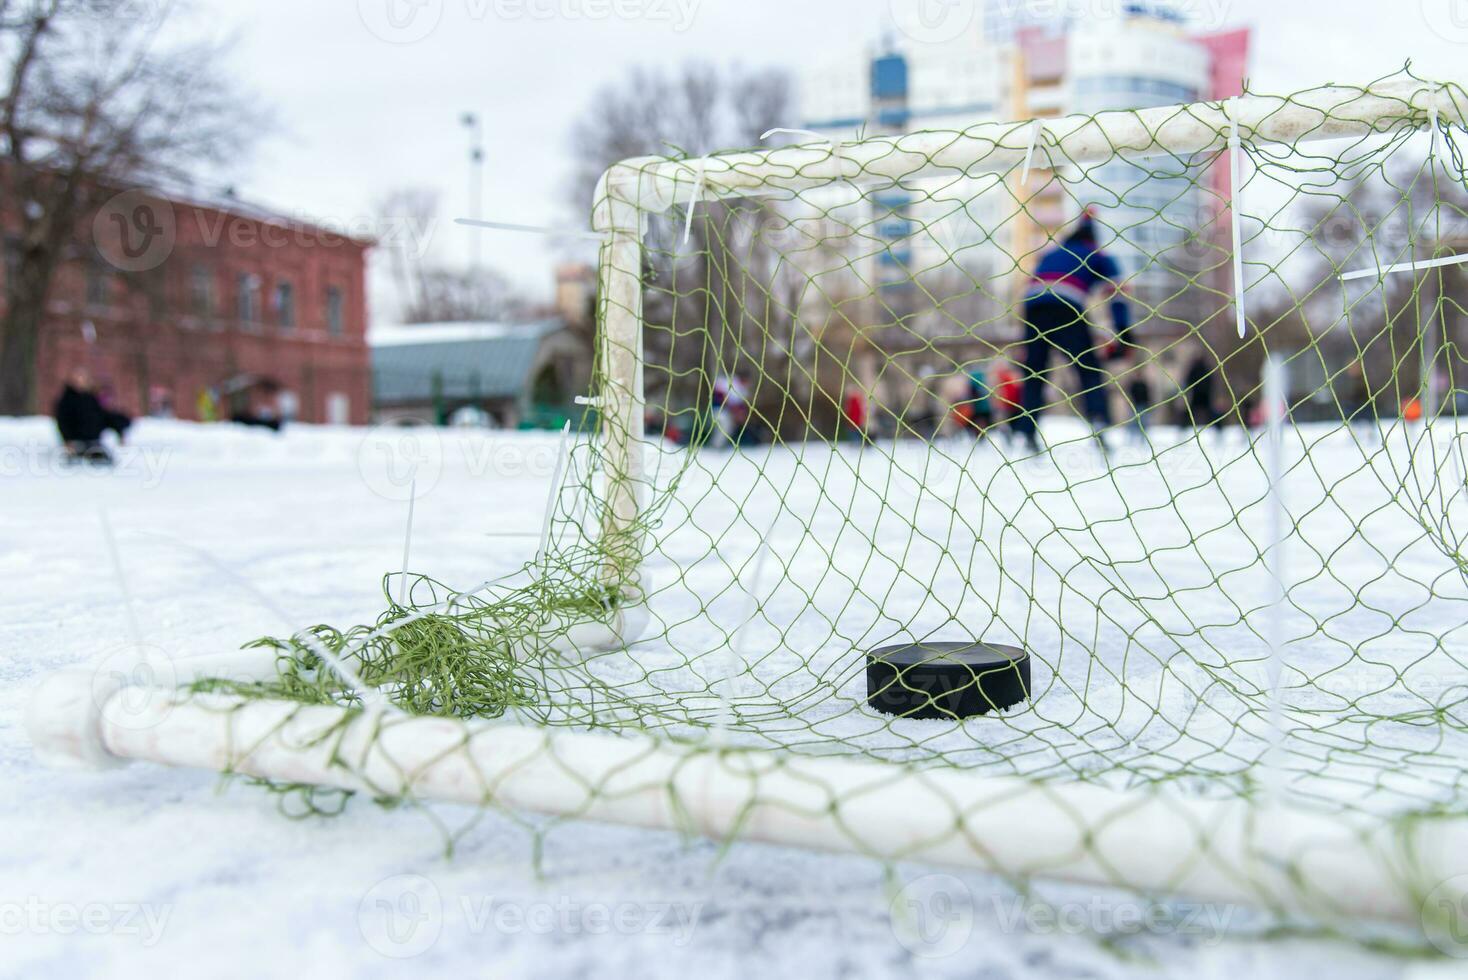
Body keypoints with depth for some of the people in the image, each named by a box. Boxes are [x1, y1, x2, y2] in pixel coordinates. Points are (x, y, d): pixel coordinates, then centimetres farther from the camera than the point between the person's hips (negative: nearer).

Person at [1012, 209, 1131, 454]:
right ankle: (1098, 419, -14)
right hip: (1067, 310, -3)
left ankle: (1026, 429, 1)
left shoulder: (1049, 254, 34)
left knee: (1034, 371, 11)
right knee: (1090, 369, 4)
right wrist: (1122, 334, 12)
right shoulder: (1099, 256, 23)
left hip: (1033, 307, 3)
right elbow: (1117, 292, 15)